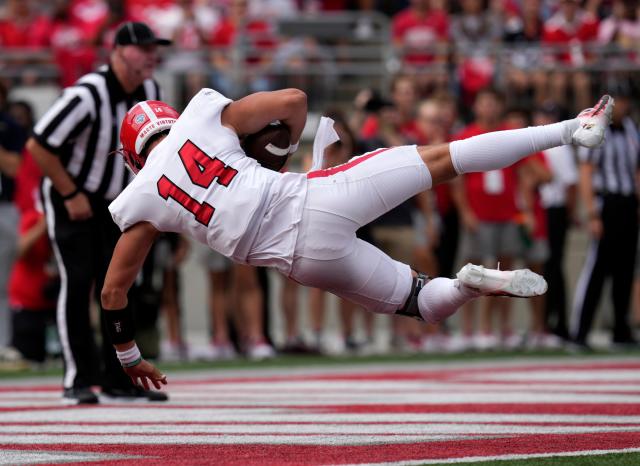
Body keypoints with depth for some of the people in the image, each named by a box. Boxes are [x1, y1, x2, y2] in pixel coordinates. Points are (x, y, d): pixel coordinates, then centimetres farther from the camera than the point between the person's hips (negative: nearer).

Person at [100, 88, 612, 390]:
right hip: (318, 196, 0)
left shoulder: (139, 202, 11)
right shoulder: (203, 114, 11)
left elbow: (114, 290, 16)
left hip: (302, 257, 0)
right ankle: (569, 129, 2)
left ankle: (472, 285, -21)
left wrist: (130, 357, 31)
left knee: (424, 300, 13)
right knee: (441, 158, 10)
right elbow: (294, 100, 11)